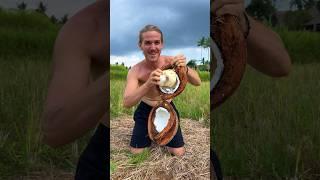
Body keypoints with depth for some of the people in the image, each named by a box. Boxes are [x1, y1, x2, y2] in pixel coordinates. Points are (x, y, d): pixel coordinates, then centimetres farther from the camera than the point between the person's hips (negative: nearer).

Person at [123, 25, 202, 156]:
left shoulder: (170, 61, -20)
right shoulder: (136, 71, -23)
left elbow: (197, 83, -22)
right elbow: (126, 103, -33)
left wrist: (185, 69, -45)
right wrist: (148, 84, -51)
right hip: (145, 110, 0)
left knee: (179, 153, -2)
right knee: (135, 153, 1)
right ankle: (150, 133, 30)